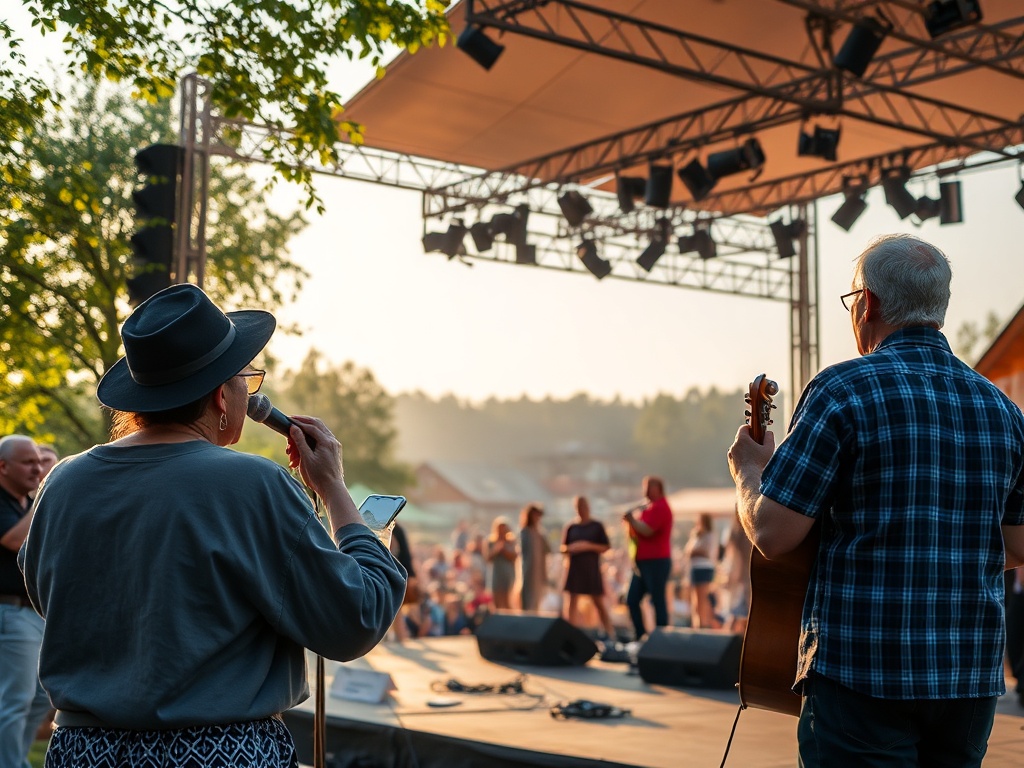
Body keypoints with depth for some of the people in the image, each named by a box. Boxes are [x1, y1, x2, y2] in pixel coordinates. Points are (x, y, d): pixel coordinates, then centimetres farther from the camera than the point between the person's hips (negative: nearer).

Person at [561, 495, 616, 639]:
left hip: (592, 569, -2)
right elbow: (563, 548, 9)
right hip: (574, 568, 2)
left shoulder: (597, 526, 2)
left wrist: (588, 546, -15)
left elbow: (606, 547, -1)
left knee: (599, 602, 2)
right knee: (572, 602, -2)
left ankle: (610, 633, 6)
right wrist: (571, 548, -13)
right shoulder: (570, 527, 6)